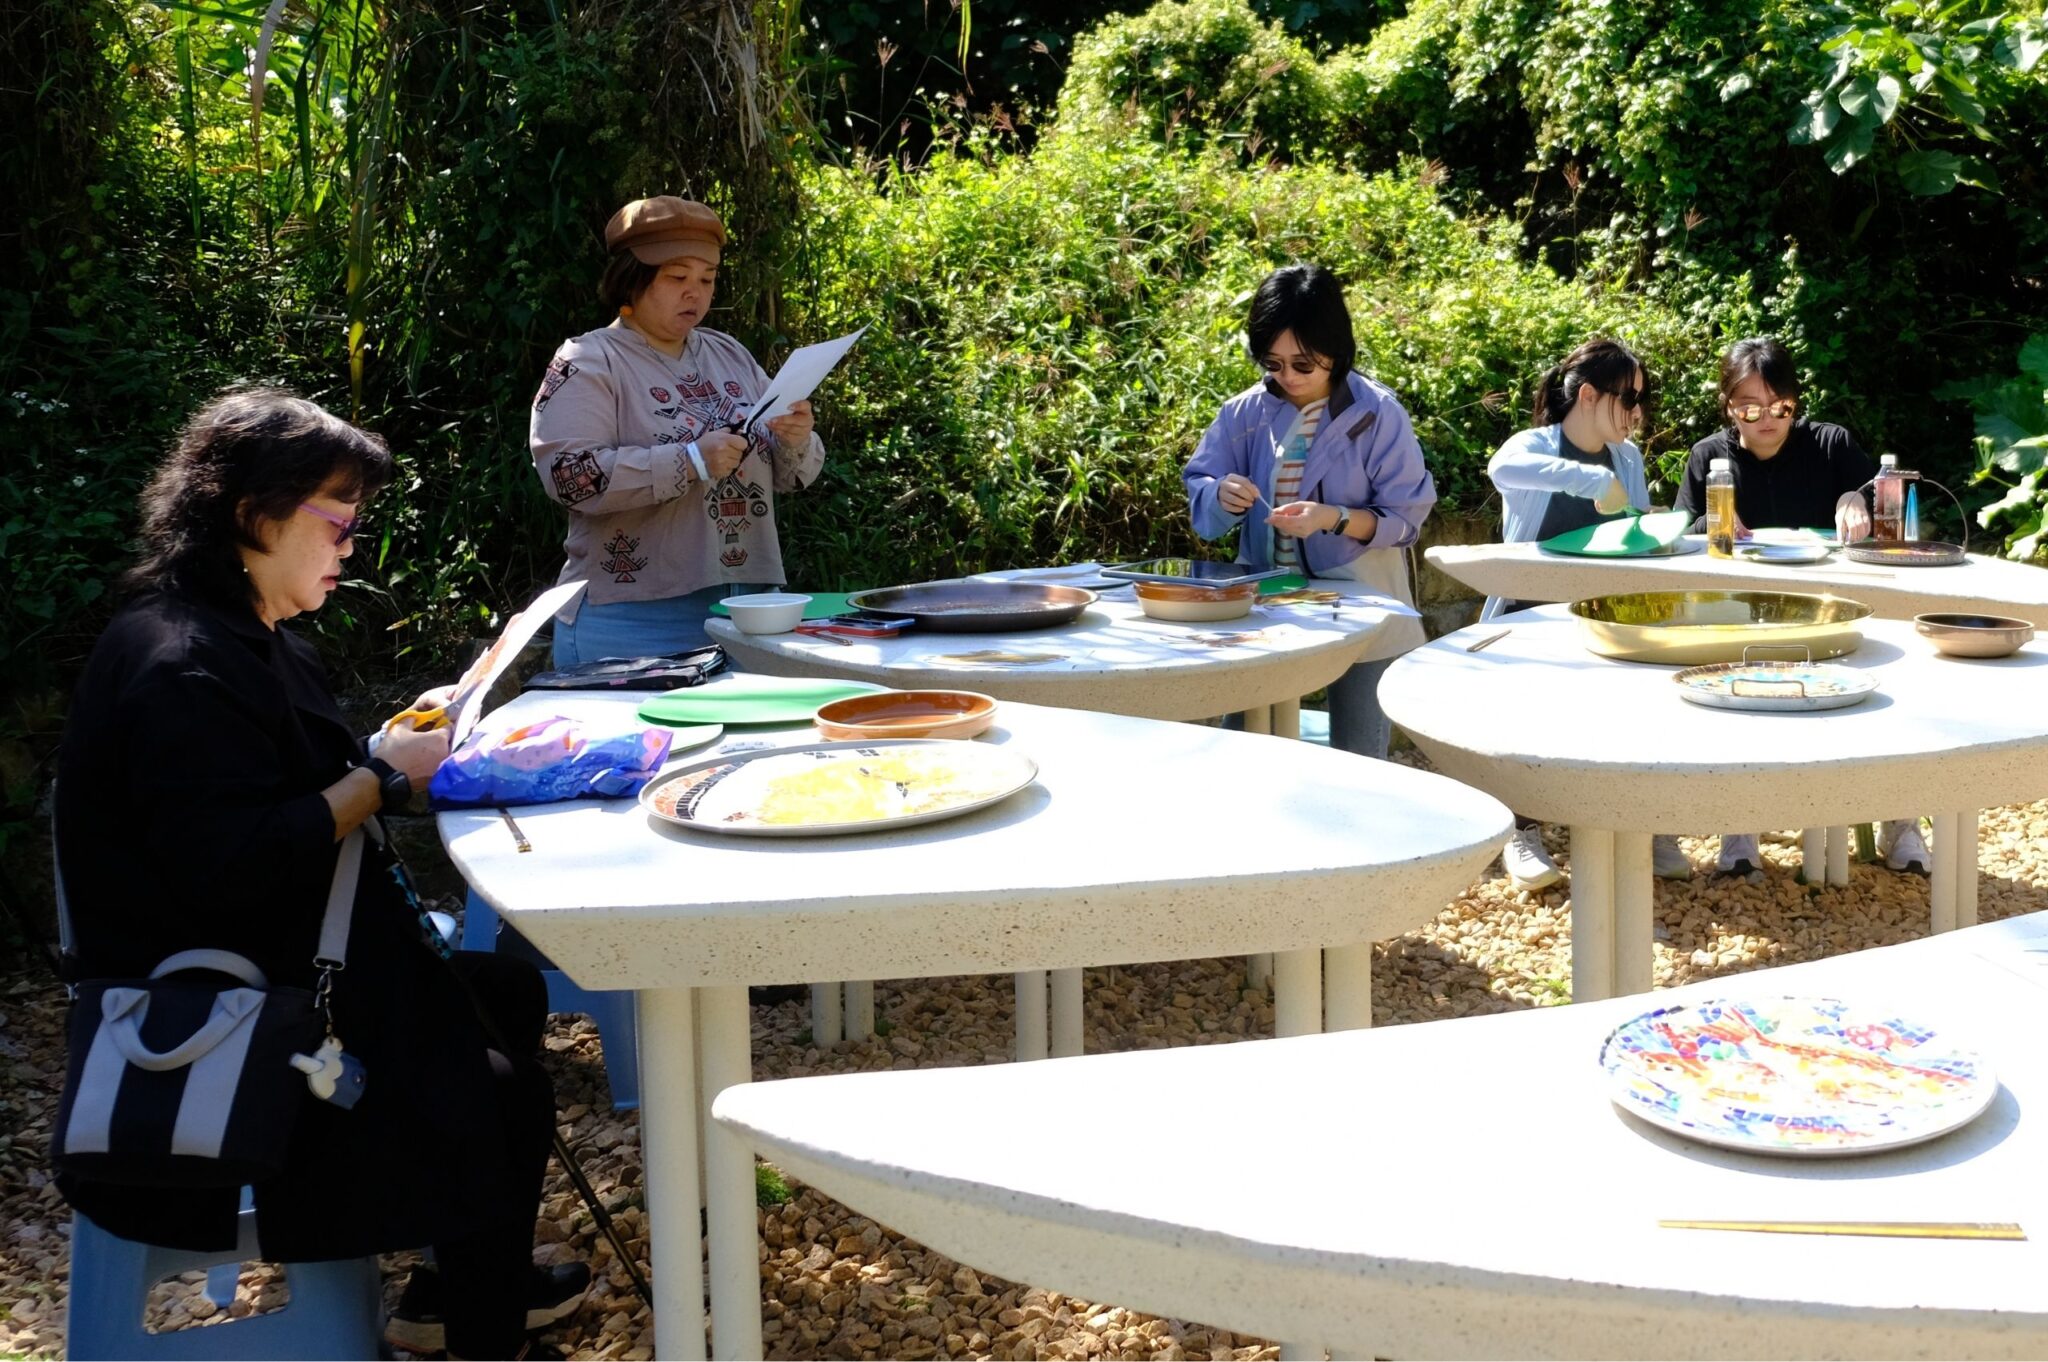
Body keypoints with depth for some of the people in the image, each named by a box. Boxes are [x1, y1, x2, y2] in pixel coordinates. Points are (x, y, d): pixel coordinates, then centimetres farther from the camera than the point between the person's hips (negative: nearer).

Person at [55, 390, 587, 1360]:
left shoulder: (252, 640, 11)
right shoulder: (181, 668, -24)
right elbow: (231, 864, -31)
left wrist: (398, 744, 3)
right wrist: (383, 776, -21)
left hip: (286, 967, 11)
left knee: (512, 996, 13)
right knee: (505, 1098, -11)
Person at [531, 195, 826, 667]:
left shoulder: (731, 356, 14)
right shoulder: (588, 363, -3)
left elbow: (790, 477, 15)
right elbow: (570, 476, -17)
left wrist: (797, 443, -8)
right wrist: (691, 462, -23)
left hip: (748, 609, 6)